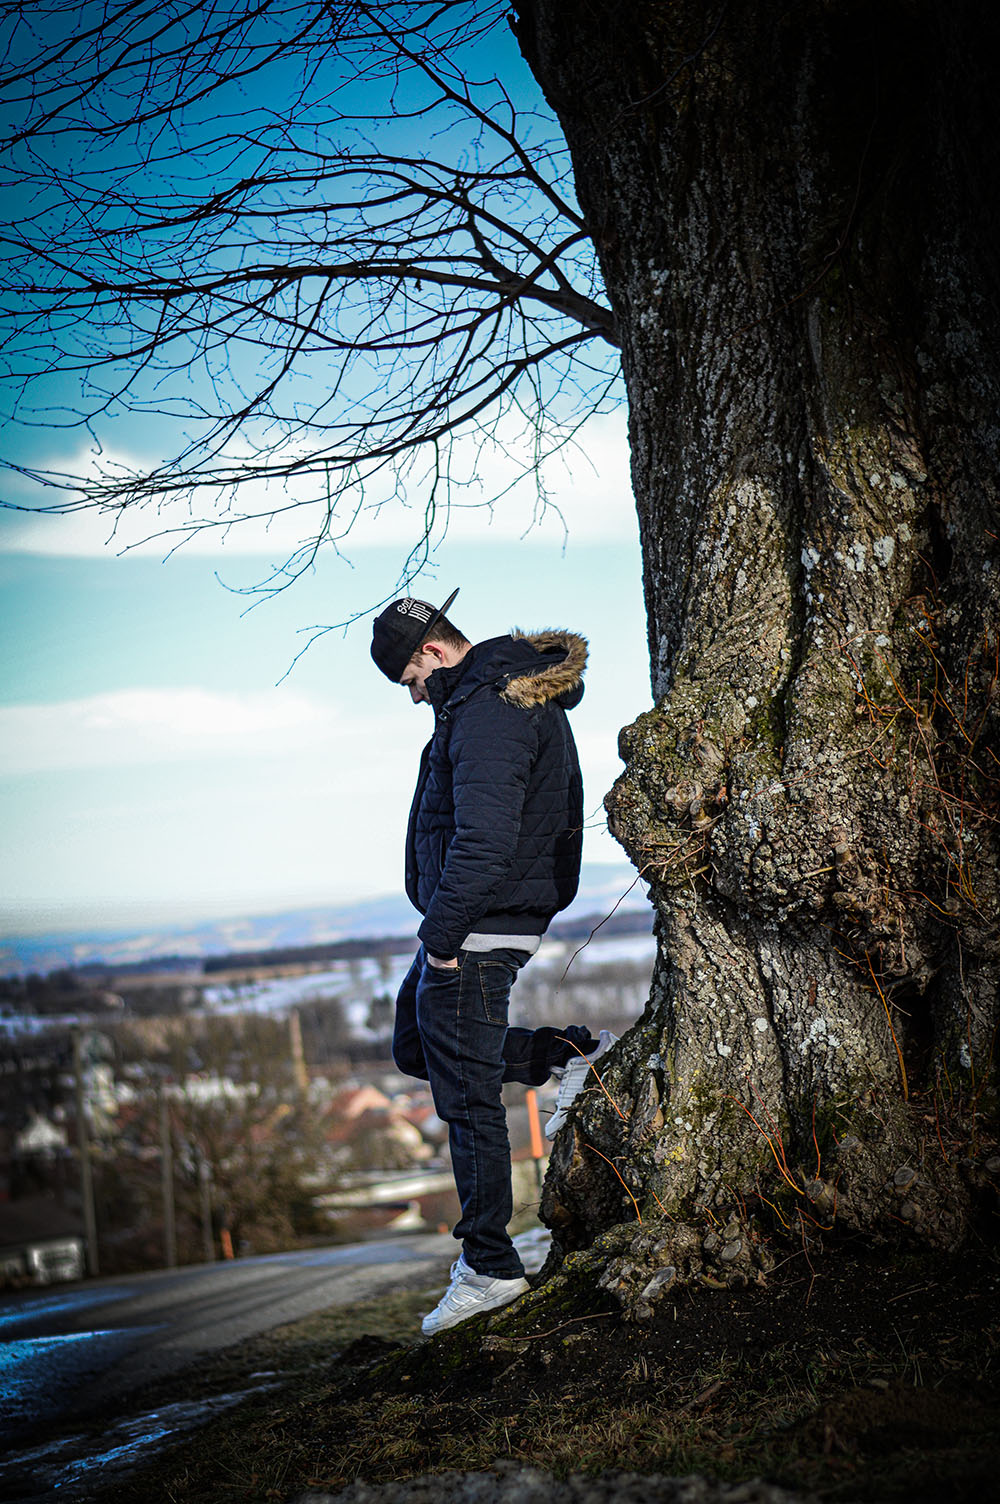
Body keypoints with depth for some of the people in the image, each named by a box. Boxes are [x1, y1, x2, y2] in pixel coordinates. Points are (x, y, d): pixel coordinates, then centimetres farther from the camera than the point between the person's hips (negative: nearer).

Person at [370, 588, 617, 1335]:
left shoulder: (486, 711, -21)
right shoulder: (524, 694, 13)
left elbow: (482, 839, -28)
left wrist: (442, 937, -21)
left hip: (475, 931, -11)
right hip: (508, 918, 11)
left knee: (468, 1100, -3)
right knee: (415, 1047, 24)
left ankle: (490, 1269, 4)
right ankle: (572, 1052, 20)